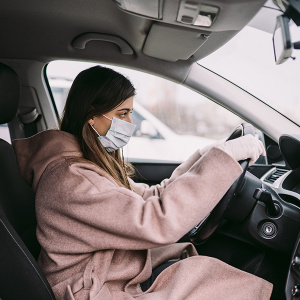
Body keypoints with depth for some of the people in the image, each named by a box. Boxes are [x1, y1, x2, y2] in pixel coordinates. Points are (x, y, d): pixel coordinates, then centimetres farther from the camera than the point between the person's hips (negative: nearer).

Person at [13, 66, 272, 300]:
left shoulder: (95, 162, 5)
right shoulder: (70, 179, -26)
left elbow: (150, 198, 8)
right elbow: (158, 223, -33)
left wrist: (206, 157, 1)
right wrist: (223, 156, -28)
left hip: (127, 273, 9)